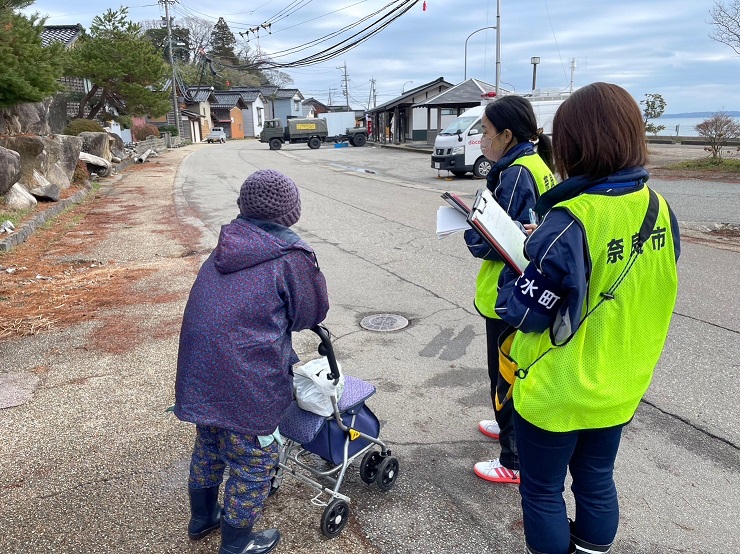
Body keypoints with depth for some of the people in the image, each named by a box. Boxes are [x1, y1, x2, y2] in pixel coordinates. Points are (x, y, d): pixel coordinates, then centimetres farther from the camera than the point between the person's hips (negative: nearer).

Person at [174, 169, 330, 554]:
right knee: (253, 463, 14)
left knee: (208, 449, 28)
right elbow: (313, 313, -3)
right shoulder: (291, 256, -13)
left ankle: (202, 518, 50)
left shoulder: (224, 250, 7)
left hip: (199, 375, 8)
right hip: (246, 385, -7)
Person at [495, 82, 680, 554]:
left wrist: (521, 260, -5)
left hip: (557, 393, -7)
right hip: (620, 388, 7)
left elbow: (523, 311, -23)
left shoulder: (572, 221, -28)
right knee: (597, 481, 25)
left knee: (543, 492, 15)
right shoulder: (659, 209, -4)